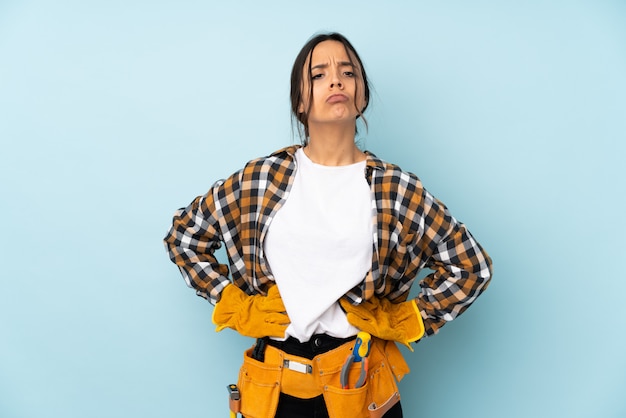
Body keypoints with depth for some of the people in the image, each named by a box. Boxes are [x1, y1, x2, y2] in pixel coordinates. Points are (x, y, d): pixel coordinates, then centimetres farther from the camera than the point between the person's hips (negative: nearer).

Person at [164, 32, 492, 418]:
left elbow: (471, 265, 2)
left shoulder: (396, 189, -7)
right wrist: (234, 308, 0)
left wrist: (406, 322, -4)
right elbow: (183, 235, 7)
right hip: (275, 385, 1)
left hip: (362, 385, 0)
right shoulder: (259, 180, -5)